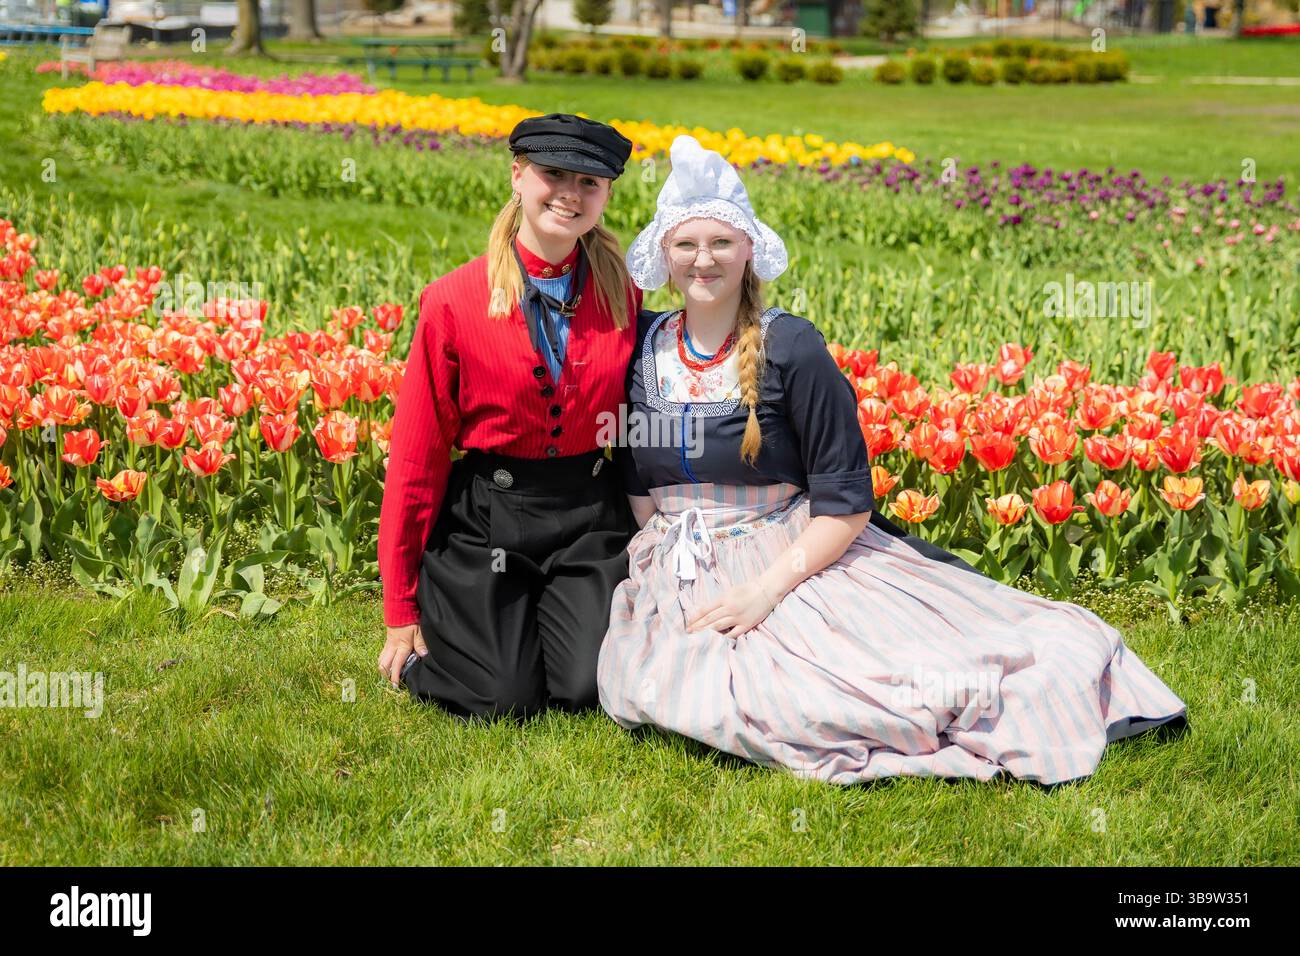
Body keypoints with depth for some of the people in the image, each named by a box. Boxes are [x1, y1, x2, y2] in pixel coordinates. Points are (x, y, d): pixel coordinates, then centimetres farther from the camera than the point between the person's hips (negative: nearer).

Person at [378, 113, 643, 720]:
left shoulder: (622, 293, -2)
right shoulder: (454, 302, -10)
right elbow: (415, 455, -5)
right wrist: (400, 613, -3)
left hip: (591, 516, 2)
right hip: (486, 518, -2)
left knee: (589, 689, -10)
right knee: (503, 701, -9)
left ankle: (544, 618, 25)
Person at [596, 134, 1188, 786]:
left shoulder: (790, 348, -8)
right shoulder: (641, 345, 5)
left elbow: (845, 503, -9)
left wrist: (765, 589, -20)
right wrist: (649, 575, -5)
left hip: (797, 561, -4)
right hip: (677, 580, 4)